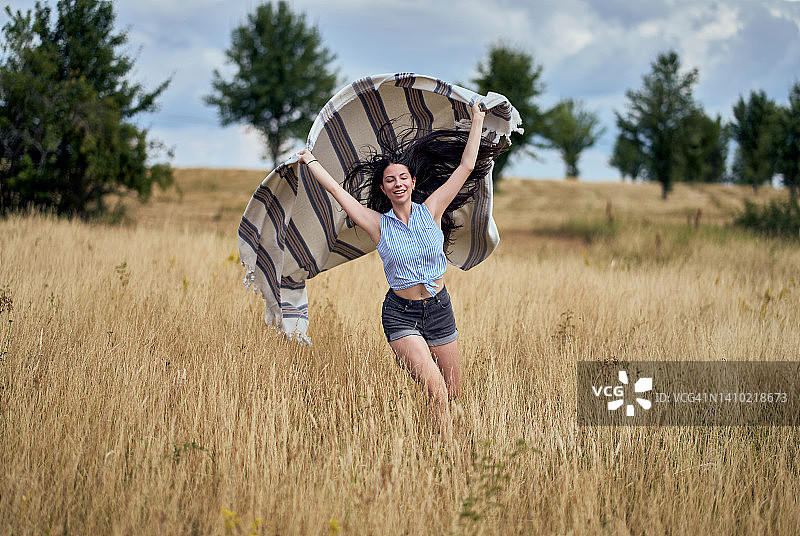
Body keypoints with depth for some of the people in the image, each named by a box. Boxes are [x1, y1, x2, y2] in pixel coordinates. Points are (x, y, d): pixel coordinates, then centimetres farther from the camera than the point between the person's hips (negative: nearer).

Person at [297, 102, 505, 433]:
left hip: (439, 309, 3)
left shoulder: (430, 211, 0)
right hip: (401, 315, -3)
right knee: (436, 394, -20)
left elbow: (466, 166, -1)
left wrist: (477, 120, 2)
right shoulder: (378, 224, -4)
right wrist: (309, 160, 7)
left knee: (453, 393, 11)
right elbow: (335, 188, -2)